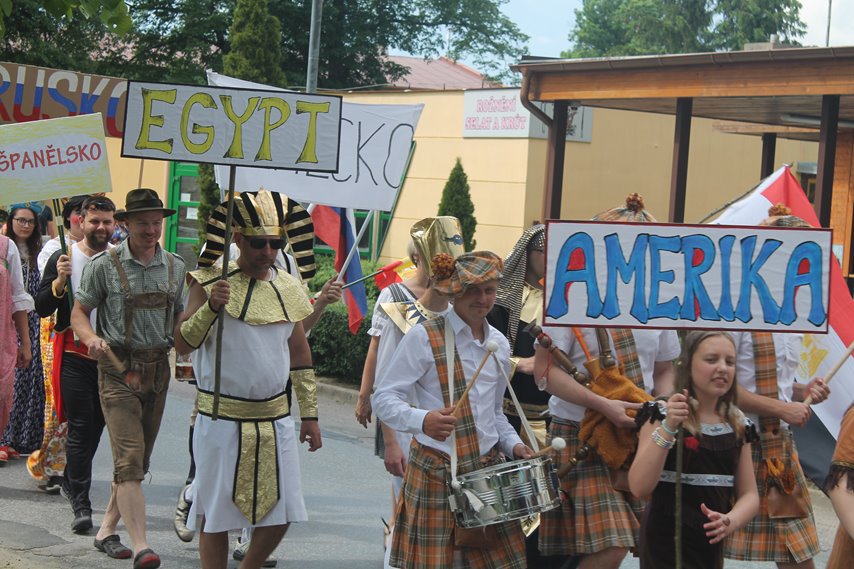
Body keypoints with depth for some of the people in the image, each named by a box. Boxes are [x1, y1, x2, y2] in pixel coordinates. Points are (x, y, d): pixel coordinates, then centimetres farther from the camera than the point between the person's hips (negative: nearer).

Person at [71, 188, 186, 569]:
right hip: (118, 368, -5)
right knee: (129, 458, -14)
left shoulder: (175, 268, 8)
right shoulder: (104, 265, -4)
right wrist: (92, 338, -19)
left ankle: (109, 526, 31)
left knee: (140, 459, 13)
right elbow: (79, 313, 0)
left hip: (158, 367, 5)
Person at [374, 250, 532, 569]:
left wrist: (512, 444, 6)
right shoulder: (424, 338, -10)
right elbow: (385, 399, -14)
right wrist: (423, 420, -32)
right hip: (436, 475, -6)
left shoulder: (499, 344, 12)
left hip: (489, 471, 6)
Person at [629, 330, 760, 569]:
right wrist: (668, 428, -26)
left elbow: (749, 494, 6)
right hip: (667, 543, -5)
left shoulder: (738, 423, 6)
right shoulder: (662, 414, -7)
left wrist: (730, 521, -15)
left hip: (712, 544, 5)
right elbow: (640, 488, -18)